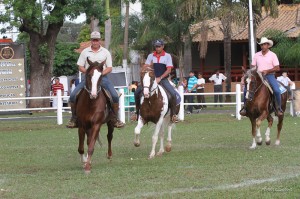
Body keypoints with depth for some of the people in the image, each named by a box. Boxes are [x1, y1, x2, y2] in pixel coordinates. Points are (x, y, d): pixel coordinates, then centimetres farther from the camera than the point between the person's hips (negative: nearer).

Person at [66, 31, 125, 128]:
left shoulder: (105, 52, 7)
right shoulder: (85, 52, 7)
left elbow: (109, 68, 5)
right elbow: (80, 67, 7)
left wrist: (101, 73, -13)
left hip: (102, 77, 0)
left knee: (115, 96, -19)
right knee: (73, 96, -15)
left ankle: (115, 119, -4)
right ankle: (74, 118, 0)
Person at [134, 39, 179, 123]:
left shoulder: (167, 56, 2)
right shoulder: (151, 56, 10)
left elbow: (169, 70, -6)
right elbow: (145, 67, 7)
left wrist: (160, 78, -18)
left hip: (163, 79, -3)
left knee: (173, 93, -27)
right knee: (137, 92, -13)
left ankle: (173, 114, -16)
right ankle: (138, 113, 2)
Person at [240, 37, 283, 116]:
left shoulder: (272, 55, -1)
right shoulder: (257, 55, 9)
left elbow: (277, 68, -6)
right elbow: (252, 66, 13)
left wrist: (267, 71, -18)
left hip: (270, 76, -3)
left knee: (277, 90, -28)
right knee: (246, 89, -17)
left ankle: (278, 108, -9)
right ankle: (245, 106, -4)